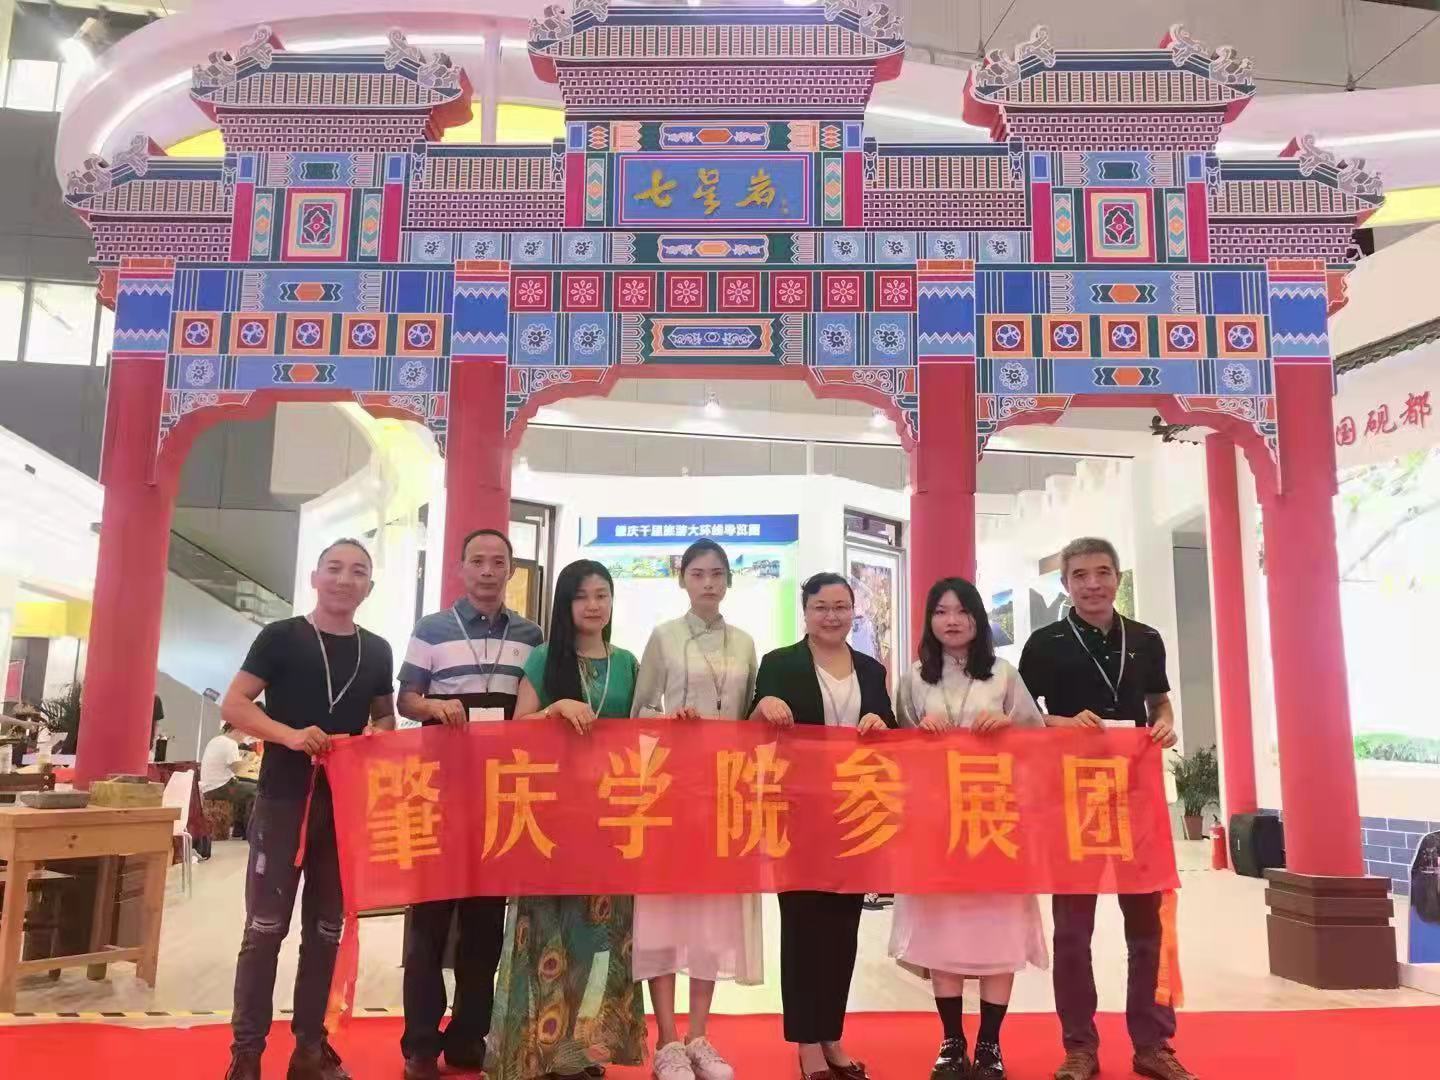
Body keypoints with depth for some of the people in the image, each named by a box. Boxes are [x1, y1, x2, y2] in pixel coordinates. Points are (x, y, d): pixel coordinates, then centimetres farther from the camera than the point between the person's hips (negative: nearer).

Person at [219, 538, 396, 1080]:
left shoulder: (377, 651, 8)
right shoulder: (281, 637, -3)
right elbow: (233, 705, -6)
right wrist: (290, 734, -21)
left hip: (347, 805, 4)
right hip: (283, 800, -4)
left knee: (326, 929, 11)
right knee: (265, 926, 0)